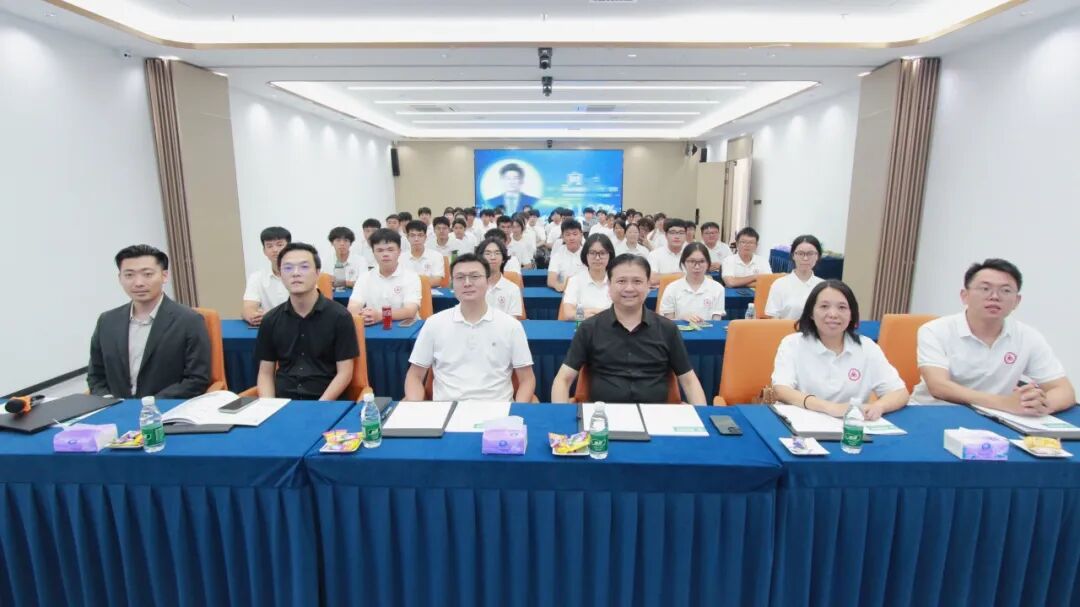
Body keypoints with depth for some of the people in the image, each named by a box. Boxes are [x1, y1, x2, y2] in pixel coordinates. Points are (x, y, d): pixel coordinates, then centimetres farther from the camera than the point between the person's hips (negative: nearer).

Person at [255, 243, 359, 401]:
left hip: (326, 403, -3)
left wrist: (319, 407, -15)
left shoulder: (340, 317, -4)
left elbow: (344, 373, -5)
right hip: (281, 403, 3)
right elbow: (266, 373, 11)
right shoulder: (271, 320, 8)